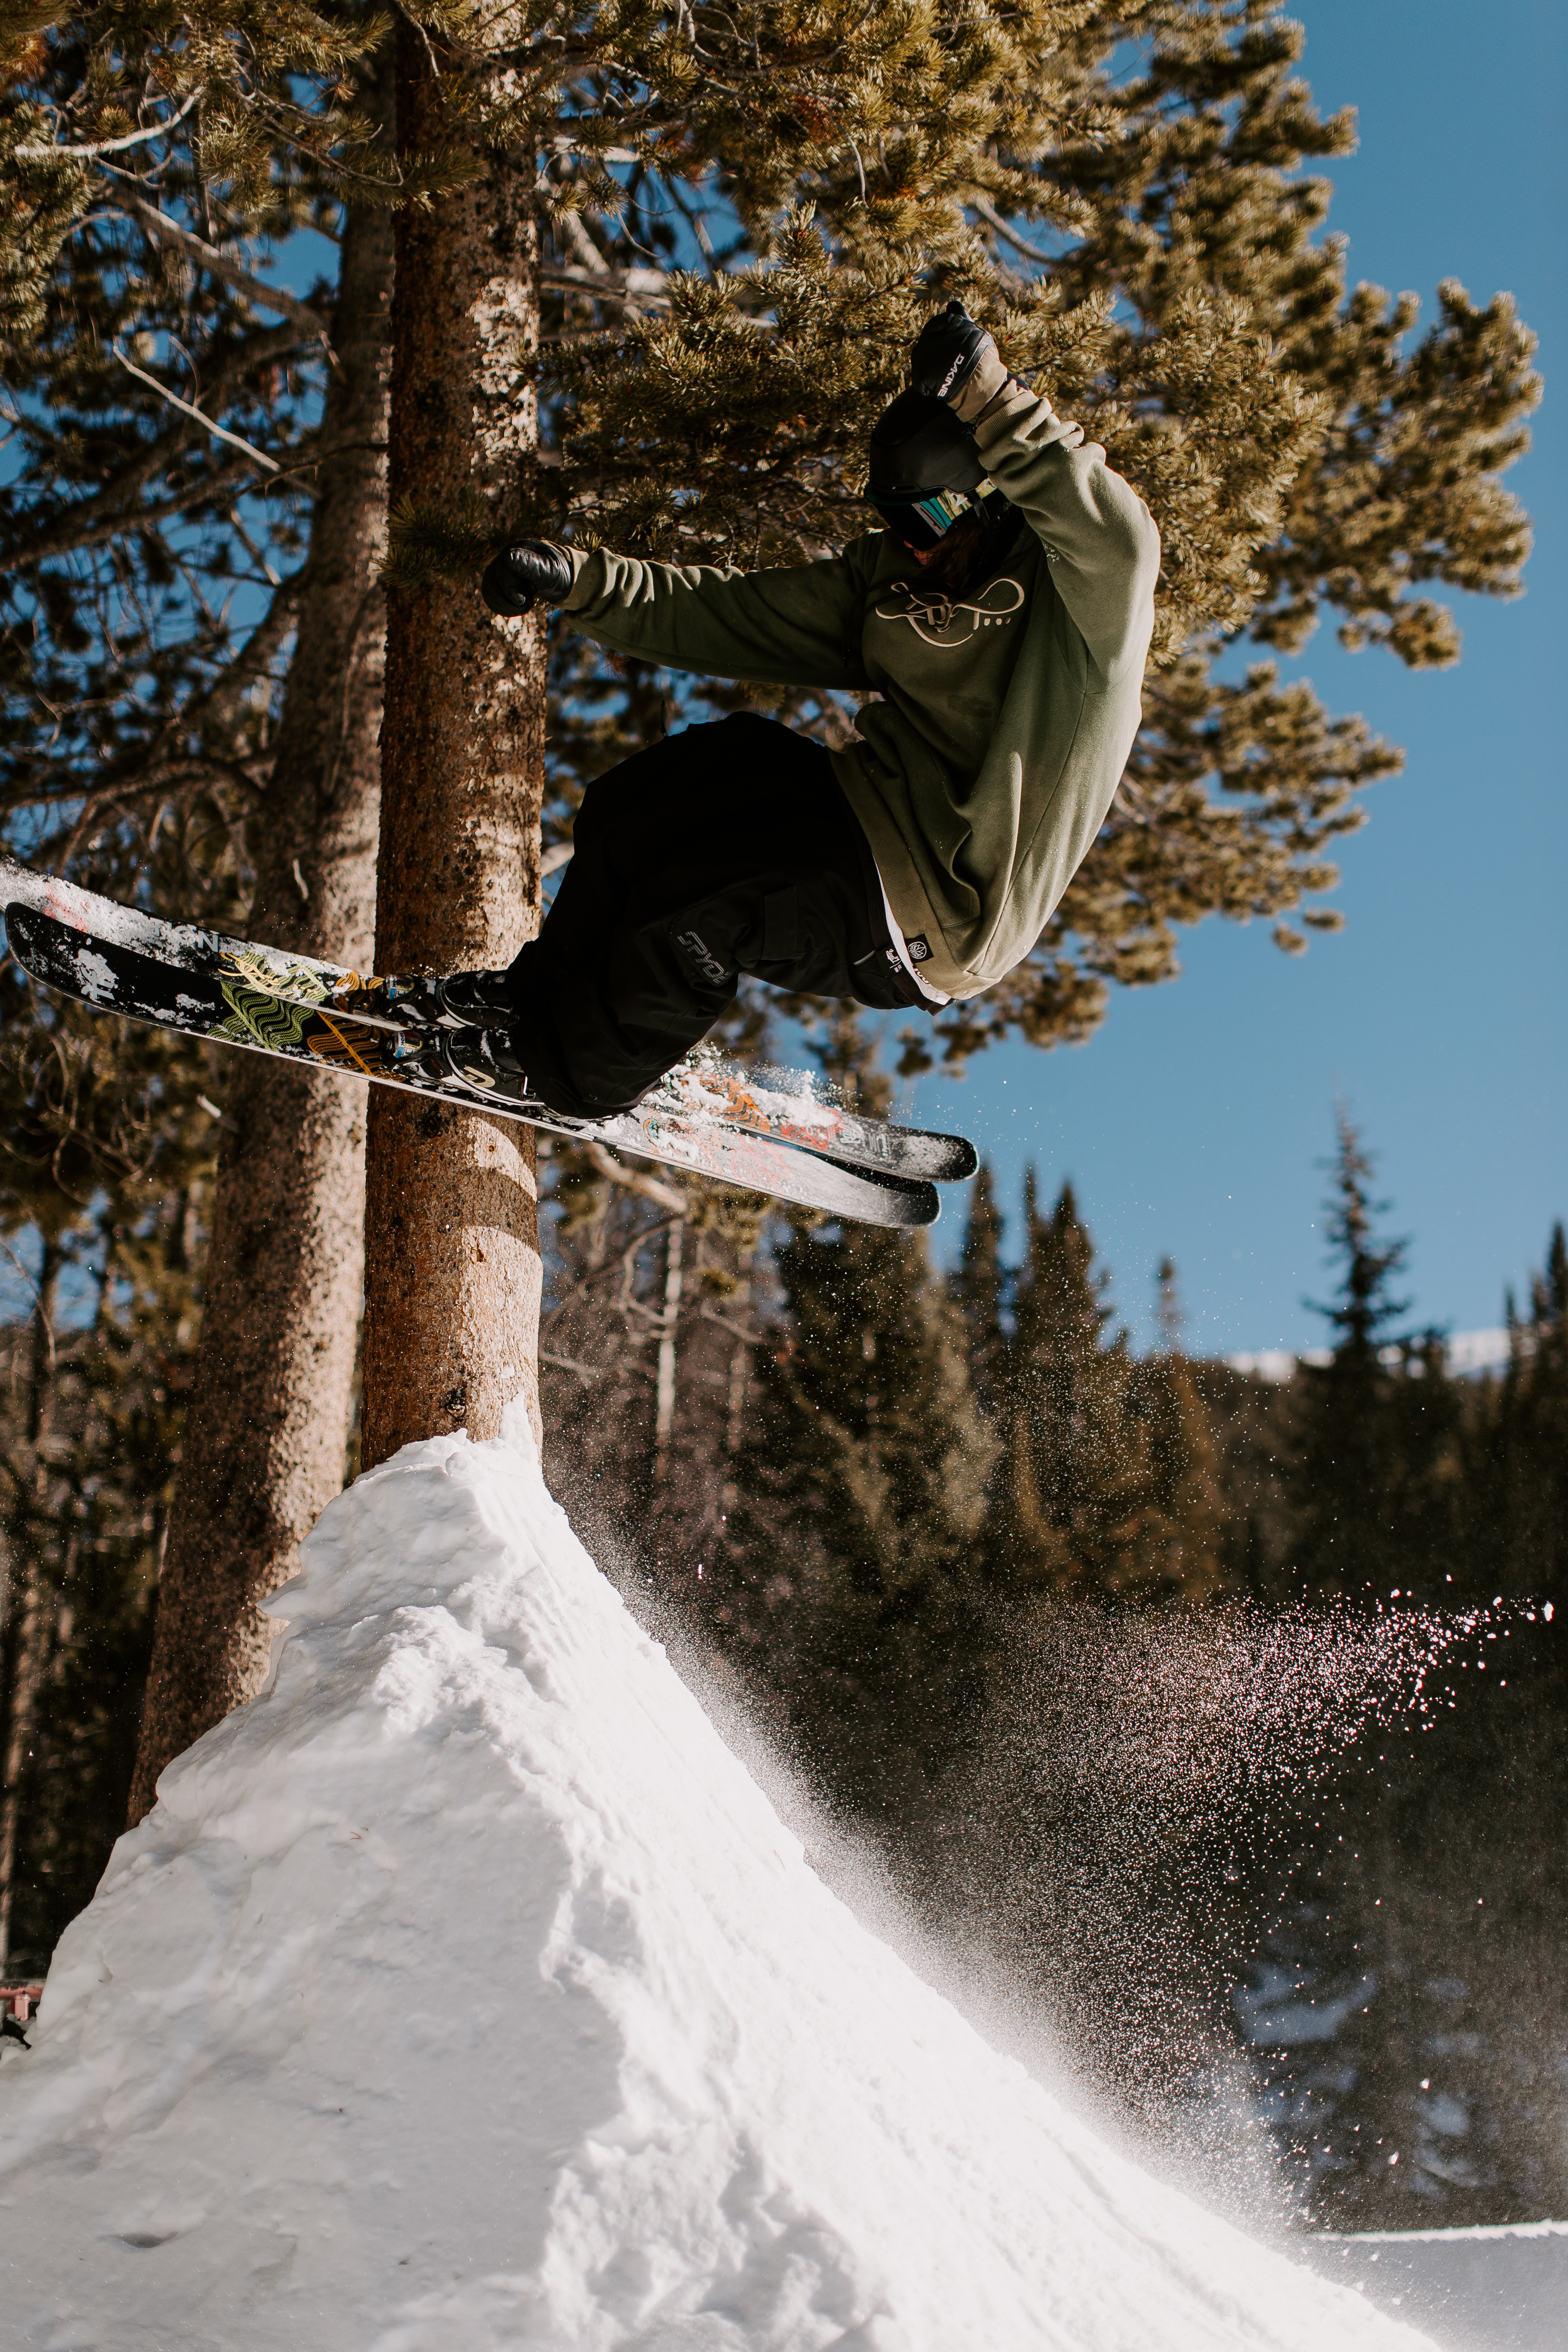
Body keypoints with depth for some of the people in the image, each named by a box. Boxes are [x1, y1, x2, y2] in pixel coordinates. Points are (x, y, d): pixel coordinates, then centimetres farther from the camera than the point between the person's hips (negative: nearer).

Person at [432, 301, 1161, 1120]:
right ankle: (551, 988, 12)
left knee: (685, 897, -20)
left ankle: (572, 1073, 6)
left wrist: (987, 397, -40)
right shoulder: (893, 577, 7)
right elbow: (735, 617, 7)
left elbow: (1120, 542, -37)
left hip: (934, 918, -7)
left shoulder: (1083, 599, -13)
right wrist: (577, 580, -4)